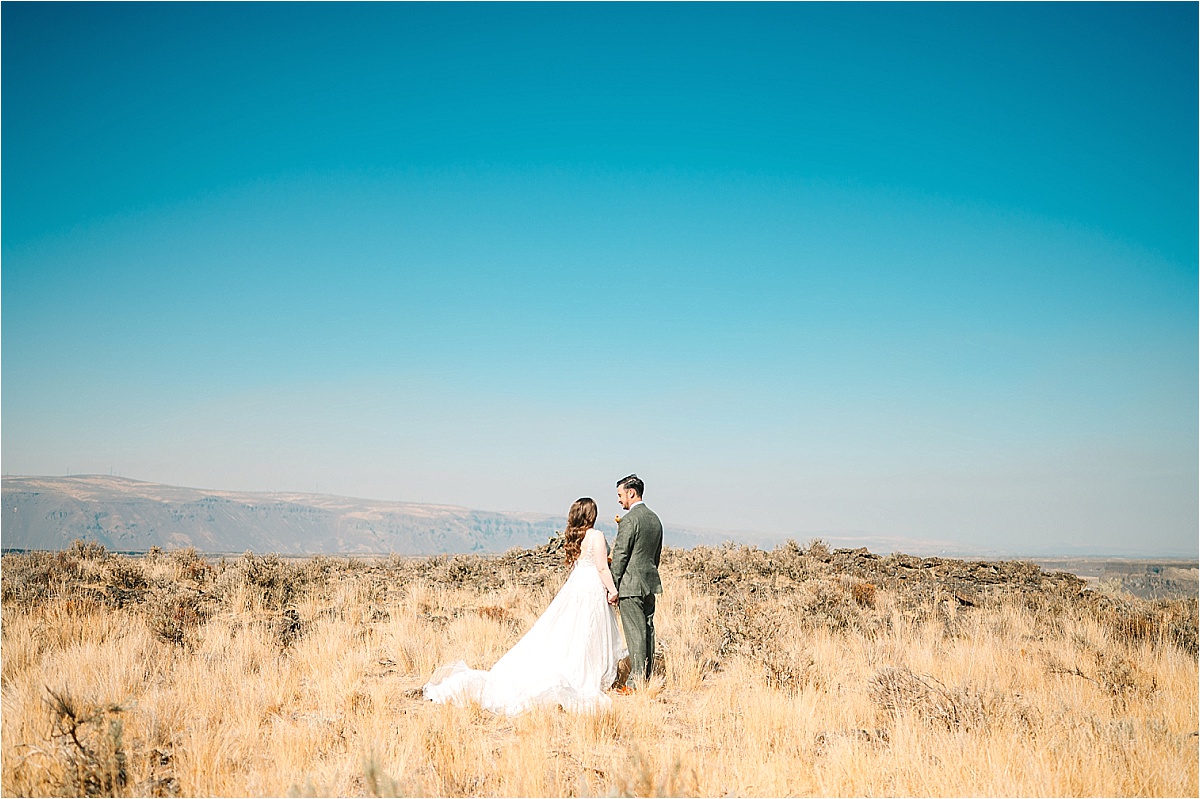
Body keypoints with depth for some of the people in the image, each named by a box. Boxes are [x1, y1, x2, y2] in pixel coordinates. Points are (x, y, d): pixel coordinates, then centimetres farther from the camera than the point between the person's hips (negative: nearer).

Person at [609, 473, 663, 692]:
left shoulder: (629, 520, -14)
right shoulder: (655, 519, 13)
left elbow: (620, 556, -15)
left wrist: (612, 588, -11)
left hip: (630, 584, -8)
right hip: (650, 583, 8)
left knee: (635, 633, -6)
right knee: (647, 631, 11)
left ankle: (636, 683, -4)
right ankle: (647, 678, 16)